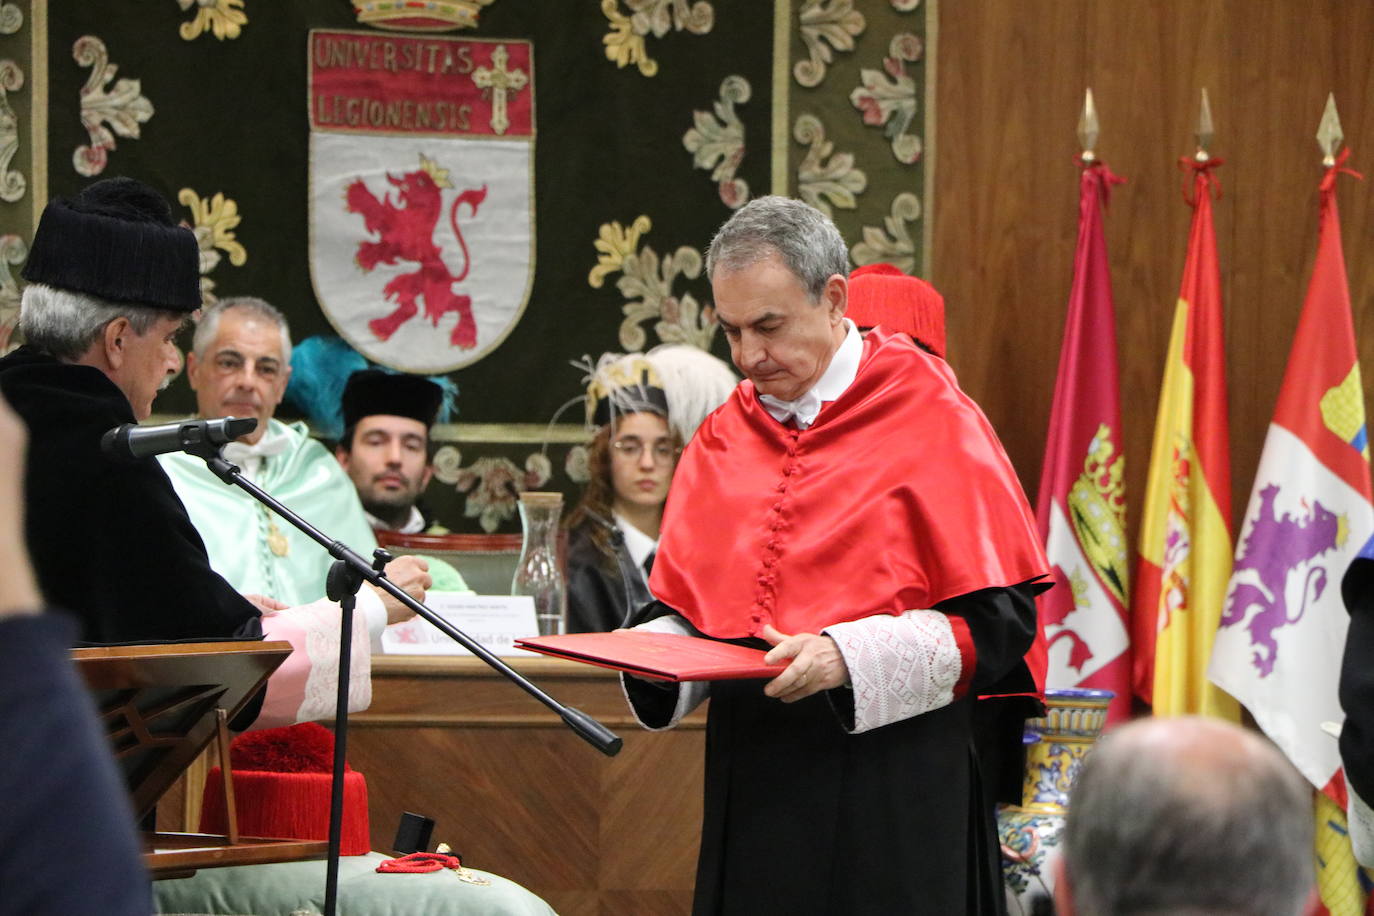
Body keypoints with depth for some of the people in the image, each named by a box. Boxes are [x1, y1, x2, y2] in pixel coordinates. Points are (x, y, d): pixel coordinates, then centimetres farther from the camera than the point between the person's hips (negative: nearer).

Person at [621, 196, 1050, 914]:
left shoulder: (931, 421, -5)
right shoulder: (722, 439, 13)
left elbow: (996, 618, -10)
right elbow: (683, 611, 15)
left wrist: (847, 658, -21)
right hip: (752, 791, 5)